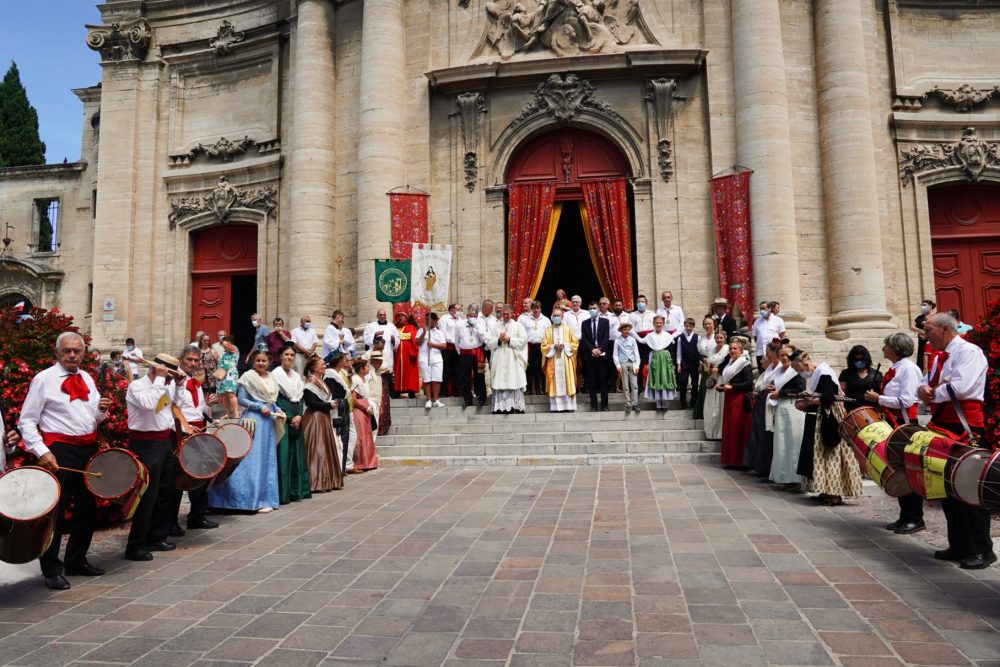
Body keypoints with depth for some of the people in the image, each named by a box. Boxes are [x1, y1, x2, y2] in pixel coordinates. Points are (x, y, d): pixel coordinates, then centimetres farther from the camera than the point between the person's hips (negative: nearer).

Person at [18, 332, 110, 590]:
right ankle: (52, 570, 9)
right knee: (56, 510, -3)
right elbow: (26, 421, -8)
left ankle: (76, 561, 29)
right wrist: (41, 452, -18)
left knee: (87, 507, 14)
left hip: (89, 448, 7)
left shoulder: (87, 379, 13)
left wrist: (102, 410, -2)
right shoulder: (43, 379, -5)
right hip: (60, 451, -7)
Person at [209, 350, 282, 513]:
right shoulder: (248, 377, -5)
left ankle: (266, 498, 16)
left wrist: (277, 410, 2)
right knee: (253, 459, -6)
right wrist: (260, 407, -17)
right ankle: (254, 500, -2)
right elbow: (241, 399, -9)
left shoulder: (271, 379, 14)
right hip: (253, 420, -7)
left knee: (268, 459, 9)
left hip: (268, 421, 7)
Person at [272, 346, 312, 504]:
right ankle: (282, 493, -4)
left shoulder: (297, 376, 16)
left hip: (296, 419, 6)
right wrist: (290, 418, -12)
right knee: (283, 454, -8)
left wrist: (299, 416, -4)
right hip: (282, 418, -6)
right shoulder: (275, 374, -4)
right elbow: (275, 400, -9)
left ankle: (296, 490, 13)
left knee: (297, 454, 7)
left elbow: (301, 398, 13)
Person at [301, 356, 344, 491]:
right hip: (314, 419, -9)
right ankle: (317, 483, -2)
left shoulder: (322, 382, 17)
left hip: (325, 419, 9)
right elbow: (312, 404, -19)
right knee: (317, 451, -7)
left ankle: (328, 481, 17)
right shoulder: (309, 384, -11)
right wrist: (329, 405, -13)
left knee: (328, 449, 11)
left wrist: (333, 403, 2)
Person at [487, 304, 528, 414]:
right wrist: (499, 340, -9)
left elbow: (523, 340, -4)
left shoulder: (518, 326, 7)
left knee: (514, 382, -4)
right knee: (500, 383, -2)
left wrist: (509, 339, -10)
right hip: (499, 360, 2)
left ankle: (517, 406, -1)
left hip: (513, 360, -2)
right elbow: (489, 342, 7)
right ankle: (501, 407, -1)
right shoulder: (496, 327, 13)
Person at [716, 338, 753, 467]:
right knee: (727, 429, 8)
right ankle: (728, 460, 14)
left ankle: (737, 461, 1)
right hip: (729, 399, 8)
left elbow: (749, 383, -17)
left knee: (737, 430, -5)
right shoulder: (729, 363, 16)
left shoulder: (745, 364, -8)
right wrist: (721, 386, 5)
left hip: (739, 400, -8)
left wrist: (732, 387, -19)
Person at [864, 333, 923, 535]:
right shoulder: (894, 369, 13)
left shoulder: (908, 368, -13)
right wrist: (877, 399, 7)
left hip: (905, 425, -9)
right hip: (893, 424, 9)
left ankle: (915, 518, 8)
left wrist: (879, 398, -15)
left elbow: (906, 401, -20)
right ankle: (905, 516, 22)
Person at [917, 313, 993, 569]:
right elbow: (924, 385, 18)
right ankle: (959, 545, 23)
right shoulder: (940, 358, 17)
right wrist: (924, 389, -5)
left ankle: (982, 550, 6)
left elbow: (960, 387, -24)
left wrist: (932, 394, -9)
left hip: (965, 429, -9)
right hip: (942, 427, 9)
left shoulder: (969, 351, -11)